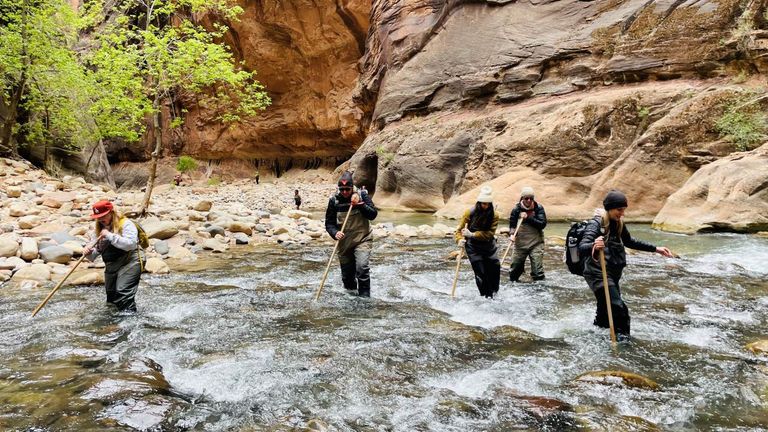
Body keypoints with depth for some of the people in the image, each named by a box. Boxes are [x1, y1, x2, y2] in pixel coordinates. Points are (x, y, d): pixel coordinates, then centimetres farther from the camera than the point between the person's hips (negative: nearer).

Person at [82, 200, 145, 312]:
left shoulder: (126, 224, -8)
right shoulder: (100, 229, 15)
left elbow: (130, 244, -24)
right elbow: (96, 252, 15)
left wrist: (110, 236, -23)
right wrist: (89, 253, -9)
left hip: (129, 263, -8)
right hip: (111, 267, 8)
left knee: (123, 293, -21)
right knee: (111, 295, 14)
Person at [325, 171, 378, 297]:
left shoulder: (362, 195, -6)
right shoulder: (334, 200, -2)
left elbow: (373, 215, -12)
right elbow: (329, 223, 0)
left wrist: (360, 204, -24)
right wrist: (335, 233, -19)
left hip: (362, 239, -2)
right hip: (344, 242, 3)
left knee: (362, 267, -25)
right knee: (346, 276, 12)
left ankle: (364, 296, -12)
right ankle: (351, 294, 40)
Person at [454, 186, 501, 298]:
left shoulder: (494, 215, -8)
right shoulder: (470, 212, -9)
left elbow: (490, 233, -15)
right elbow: (460, 229, -4)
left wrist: (472, 234, -26)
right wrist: (460, 240, -25)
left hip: (489, 246, 2)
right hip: (473, 247, -2)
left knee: (495, 268, 2)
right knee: (480, 272, -5)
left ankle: (494, 292, 25)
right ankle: (486, 296, 8)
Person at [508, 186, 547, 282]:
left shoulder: (538, 208, -6)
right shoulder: (517, 209, -2)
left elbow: (543, 224, -14)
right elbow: (512, 224, 1)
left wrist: (528, 218, -22)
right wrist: (512, 234, -19)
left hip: (536, 243, -2)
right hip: (520, 243, 2)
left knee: (538, 271, -7)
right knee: (515, 267, 13)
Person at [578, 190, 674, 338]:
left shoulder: (618, 223, 6)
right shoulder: (596, 224, -18)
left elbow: (629, 242, 23)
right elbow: (581, 248, -31)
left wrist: (655, 249, 22)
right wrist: (594, 246, -53)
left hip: (613, 274, 8)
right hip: (598, 274, -8)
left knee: (606, 312, 17)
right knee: (619, 309, -17)